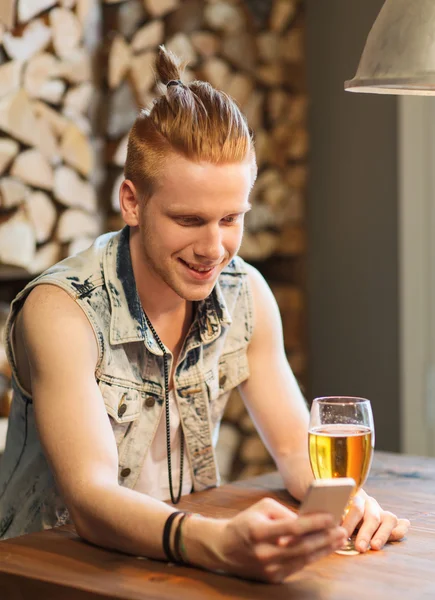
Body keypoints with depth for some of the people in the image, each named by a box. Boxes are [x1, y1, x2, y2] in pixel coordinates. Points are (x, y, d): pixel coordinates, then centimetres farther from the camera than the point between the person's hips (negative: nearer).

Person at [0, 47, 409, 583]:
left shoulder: (244, 294, -3)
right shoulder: (61, 312, -19)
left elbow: (297, 447, 2)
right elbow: (90, 499, -28)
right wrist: (221, 544, -44)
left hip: (184, 564, 4)